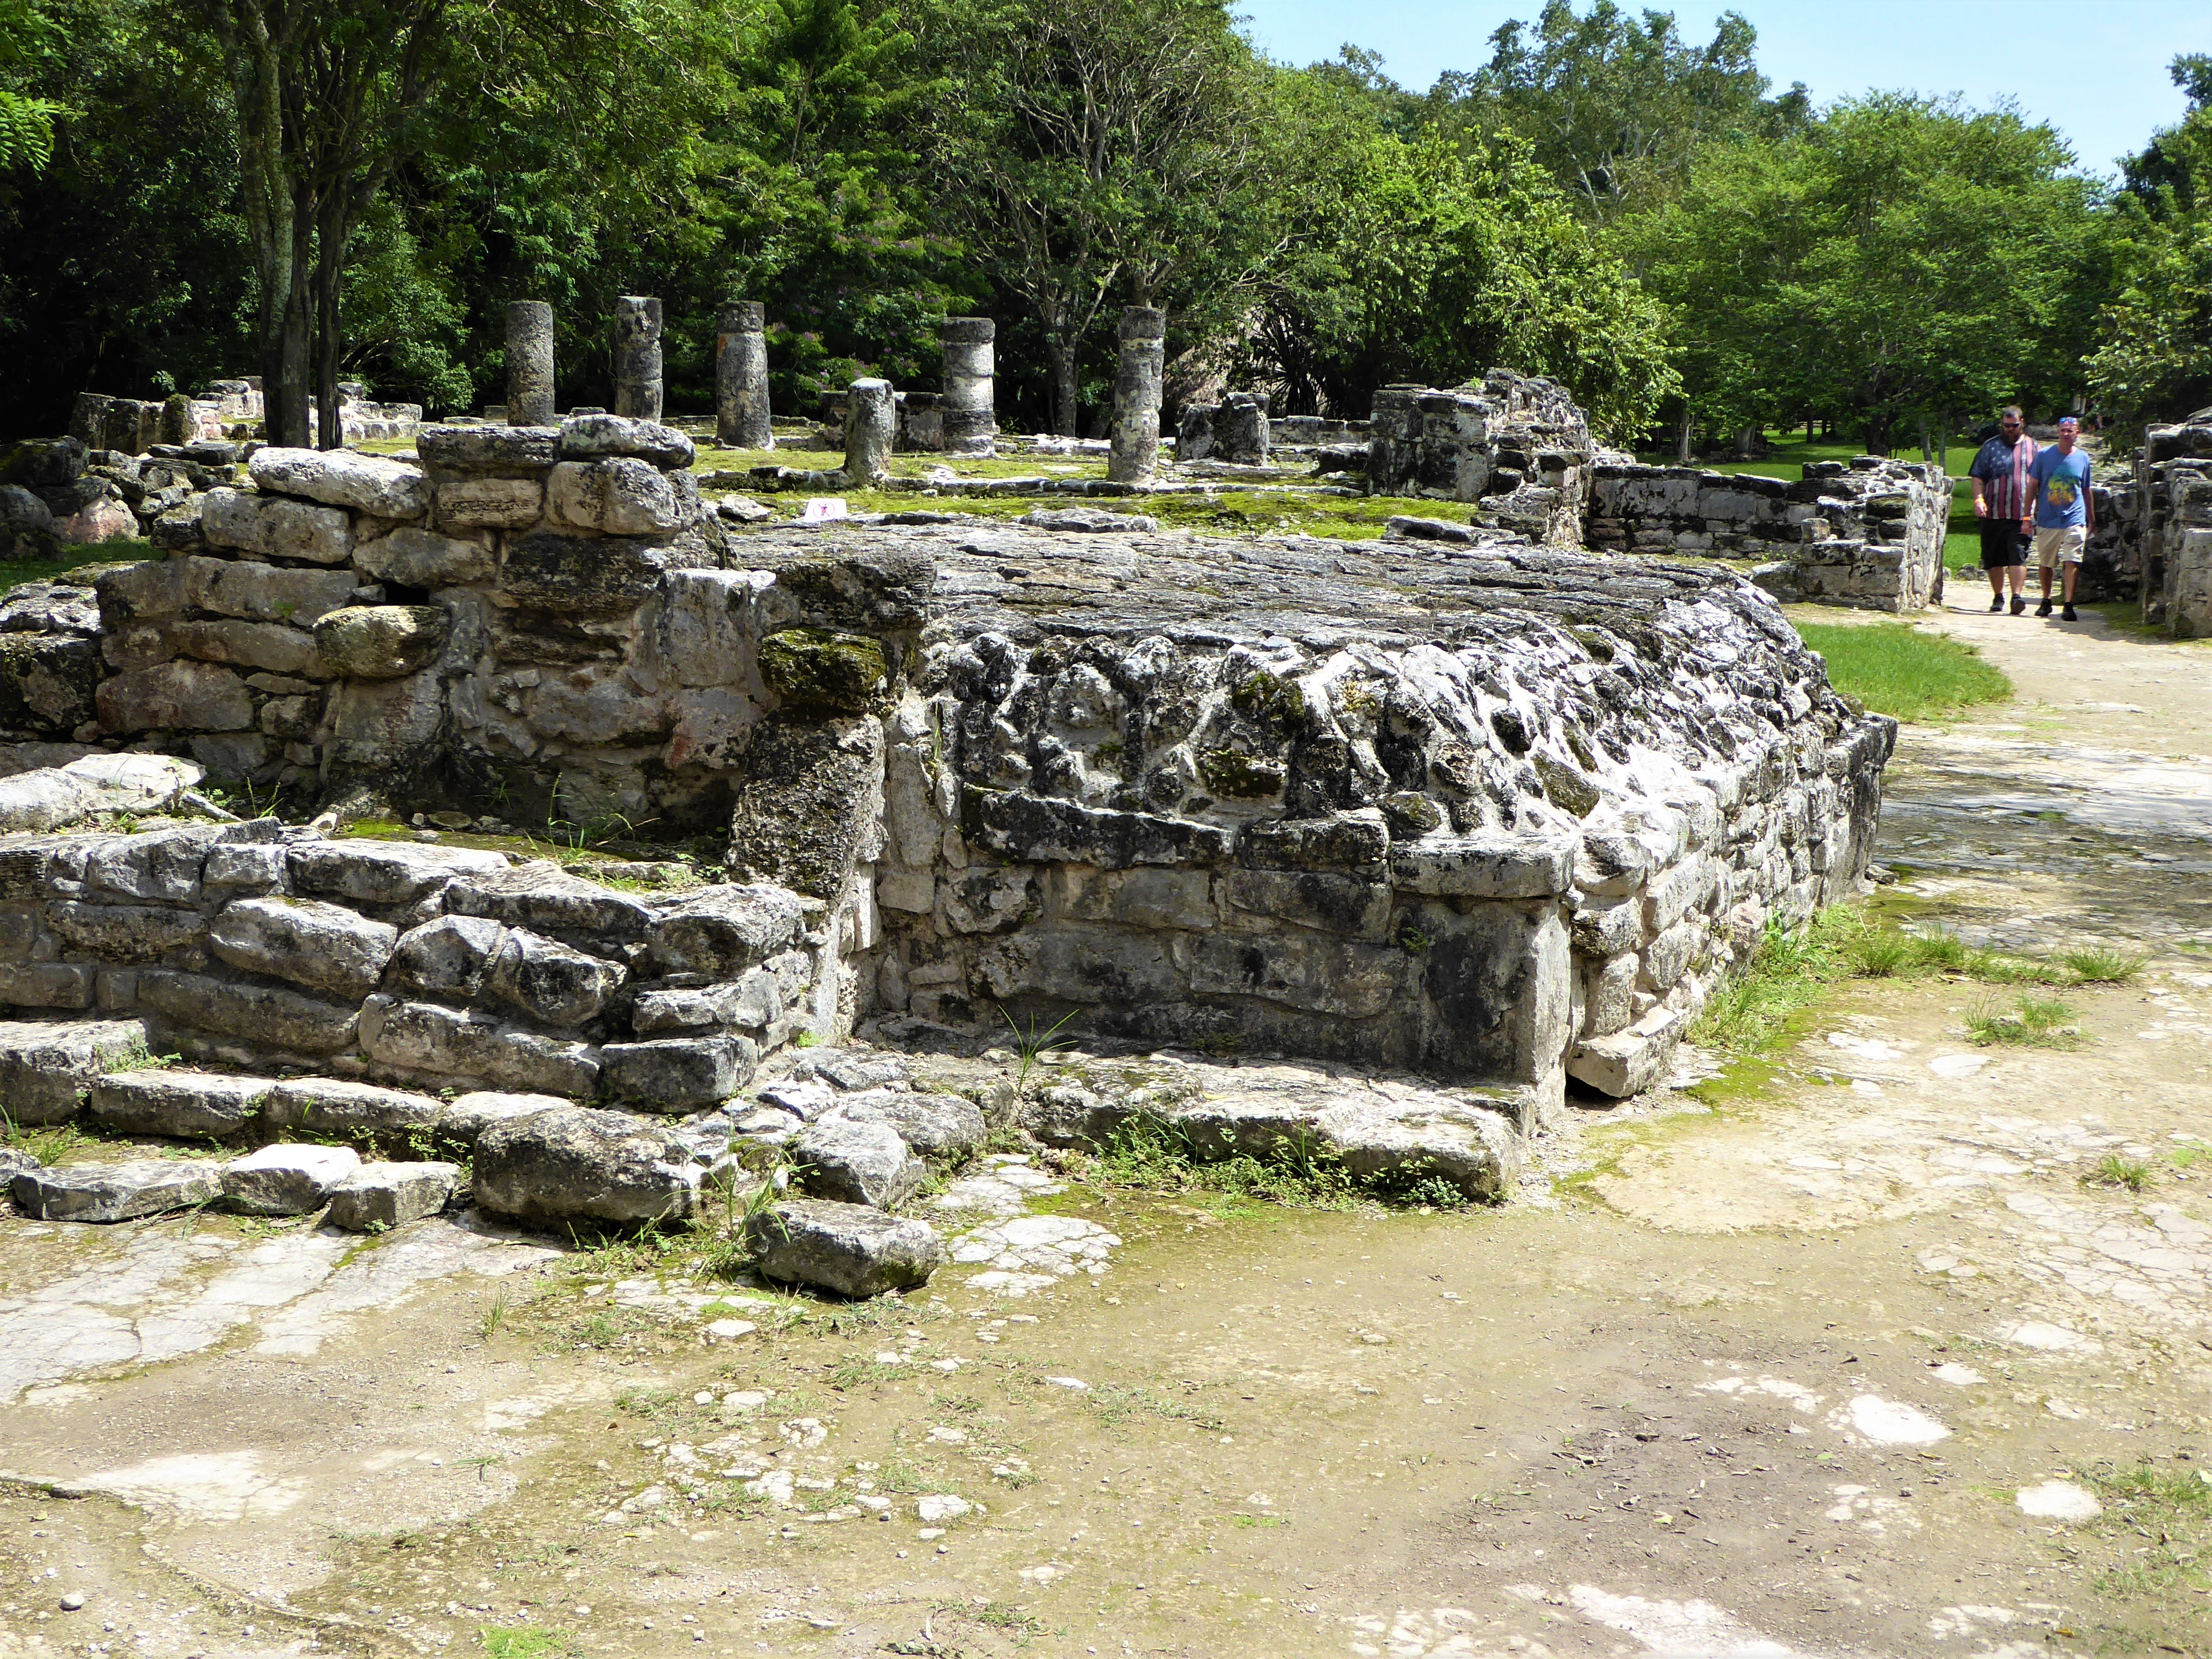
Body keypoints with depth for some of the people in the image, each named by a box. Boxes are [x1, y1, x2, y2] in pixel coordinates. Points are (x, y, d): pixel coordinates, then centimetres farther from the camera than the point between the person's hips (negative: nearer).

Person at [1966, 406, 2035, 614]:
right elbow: (1978, 477, 7)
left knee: (2018, 556, -11)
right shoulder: (1990, 447, 10)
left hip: (2022, 514, -1)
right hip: (1994, 513, 1)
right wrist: (1979, 500, -8)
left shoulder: (2033, 447, 12)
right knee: (1994, 558, 6)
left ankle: (2018, 595, -15)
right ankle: (1998, 597, 17)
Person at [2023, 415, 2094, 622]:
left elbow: (2086, 491, 16)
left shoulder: (2083, 458, 7)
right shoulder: (2045, 456, 2)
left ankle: (2069, 606, -11)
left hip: (2074, 519, 0)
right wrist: (2027, 517, 0)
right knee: (2045, 563, 11)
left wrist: (2092, 520, 19)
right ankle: (2046, 601, 28)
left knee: (2072, 563, -11)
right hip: (2047, 519, 1)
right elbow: (2033, 486, 5)